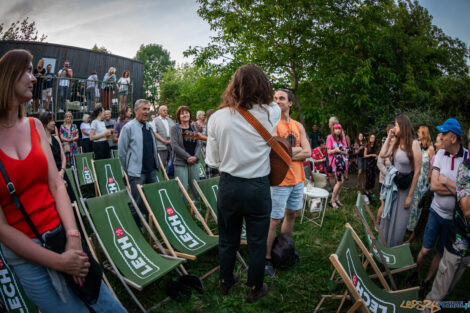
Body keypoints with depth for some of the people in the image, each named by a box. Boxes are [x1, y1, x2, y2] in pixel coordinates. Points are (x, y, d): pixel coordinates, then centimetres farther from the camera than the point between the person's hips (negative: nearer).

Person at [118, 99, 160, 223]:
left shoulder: (149, 126, 12)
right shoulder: (128, 127, -8)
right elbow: (121, 152, -6)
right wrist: (129, 169, 0)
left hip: (151, 170, 6)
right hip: (137, 172, -6)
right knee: (137, 203, 0)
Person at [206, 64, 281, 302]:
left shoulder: (217, 117, -10)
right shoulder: (272, 113, -12)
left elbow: (212, 161, -2)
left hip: (228, 186, 2)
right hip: (258, 187, -1)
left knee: (227, 239, 20)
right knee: (257, 242, 15)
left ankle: (226, 282, 41)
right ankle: (255, 288, 34)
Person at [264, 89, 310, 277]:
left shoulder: (298, 126, 9)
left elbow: (307, 153, 0)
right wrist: (296, 150, -7)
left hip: (297, 178, 7)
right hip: (279, 179, -6)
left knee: (291, 214, 18)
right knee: (275, 220, -2)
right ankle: (267, 258, 10)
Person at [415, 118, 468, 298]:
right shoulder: (440, 154, -5)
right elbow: (433, 186, -10)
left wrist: (445, 180, -19)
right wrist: (458, 189, -19)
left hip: (454, 217, -1)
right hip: (436, 211, 2)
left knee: (440, 253, 17)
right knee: (425, 250, 9)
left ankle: (427, 282, 36)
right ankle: (415, 277, 32)